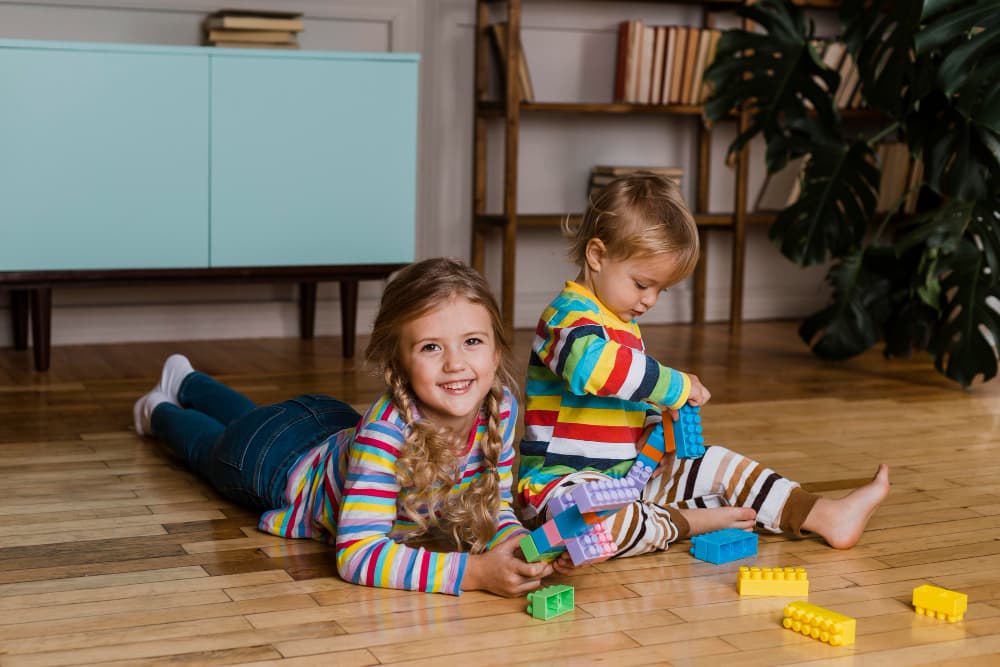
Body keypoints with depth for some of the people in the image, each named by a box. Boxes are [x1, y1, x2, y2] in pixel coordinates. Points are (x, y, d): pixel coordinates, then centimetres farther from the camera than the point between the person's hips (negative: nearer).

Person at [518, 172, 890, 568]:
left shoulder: (624, 324, 16)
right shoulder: (570, 315, -18)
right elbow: (595, 365, -41)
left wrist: (657, 424, 5)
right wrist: (676, 386, -28)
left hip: (628, 471, 9)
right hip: (564, 482, -9)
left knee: (718, 465, 6)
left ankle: (828, 517, 8)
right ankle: (689, 522, -22)